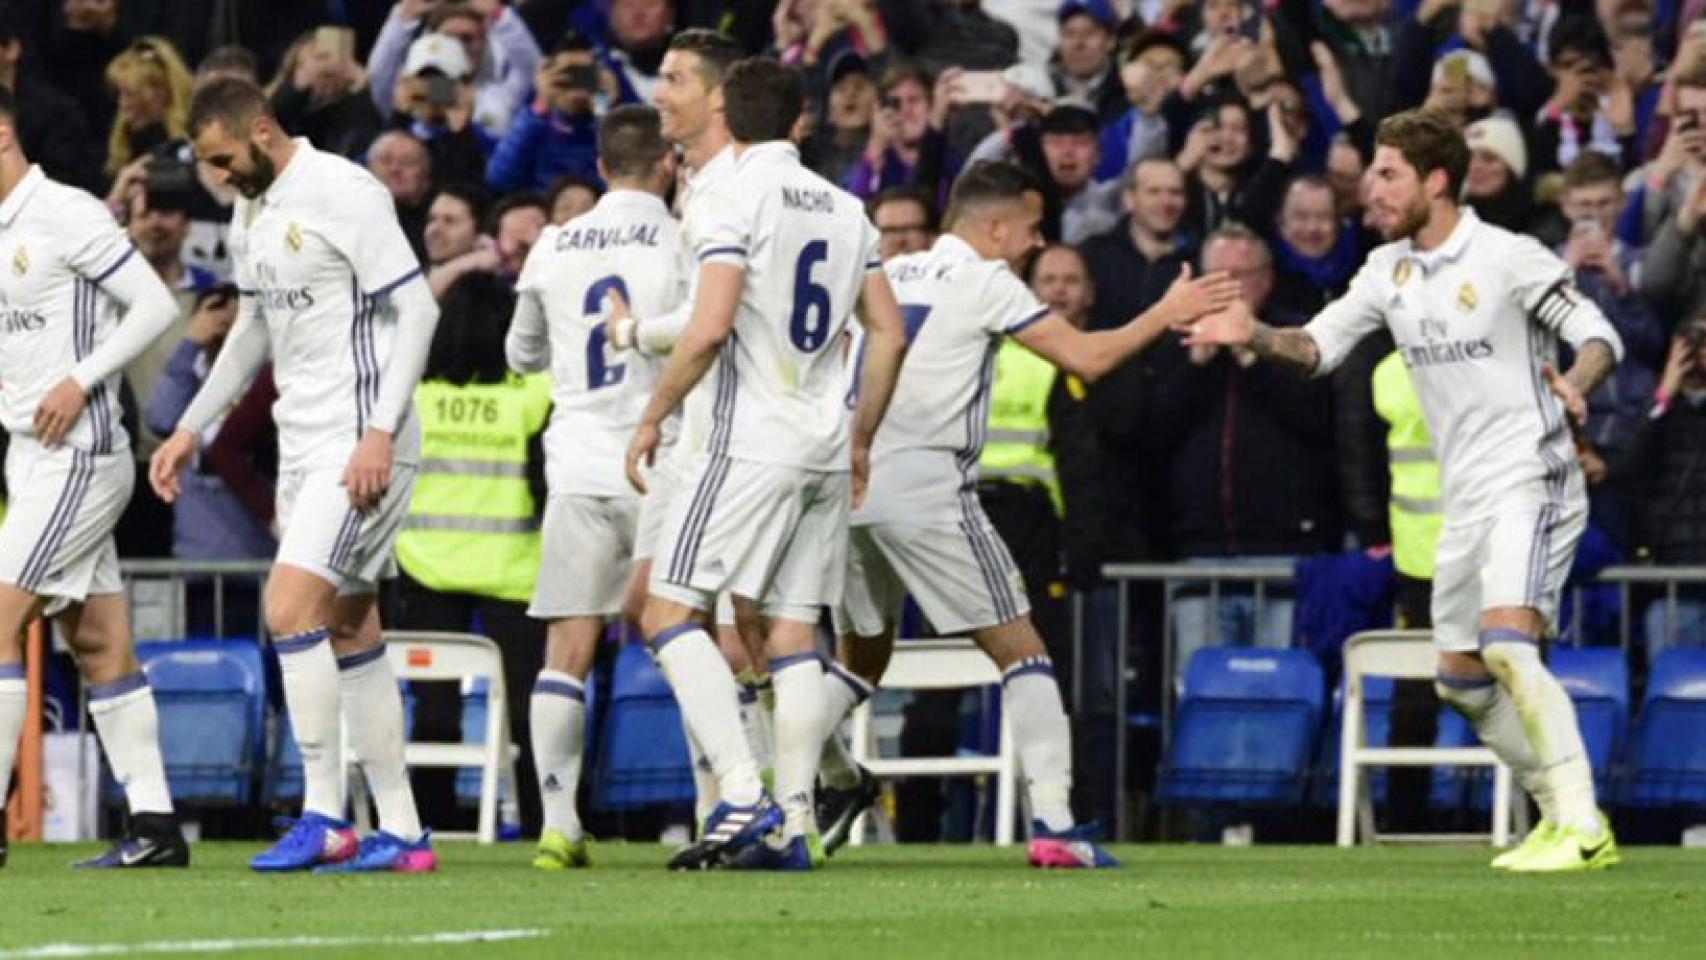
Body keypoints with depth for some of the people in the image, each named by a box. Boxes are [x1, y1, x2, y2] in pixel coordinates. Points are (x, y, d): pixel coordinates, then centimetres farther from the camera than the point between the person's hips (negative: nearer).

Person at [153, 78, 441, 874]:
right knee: (349, 629, 8)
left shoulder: (345, 195, -14)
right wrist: (191, 430, 24)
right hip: (303, 443, 9)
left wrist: (381, 432, -22)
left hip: (361, 445, -9)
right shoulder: (250, 214, 13)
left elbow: (416, 309, -16)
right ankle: (401, 832, 11)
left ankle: (324, 817, -12)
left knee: (291, 608, -17)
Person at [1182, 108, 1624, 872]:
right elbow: (1320, 345, 10)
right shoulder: (1389, 269, 10)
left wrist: (1574, 385, -30)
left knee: (1507, 643, -25)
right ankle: (1560, 814, 21)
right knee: (1461, 677, 8)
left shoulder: (1508, 258, -11)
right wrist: (1256, 335, -9)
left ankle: (1582, 826, -24)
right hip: (1466, 497, 8)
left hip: (1531, 480, -8)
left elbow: (1598, 334, -9)